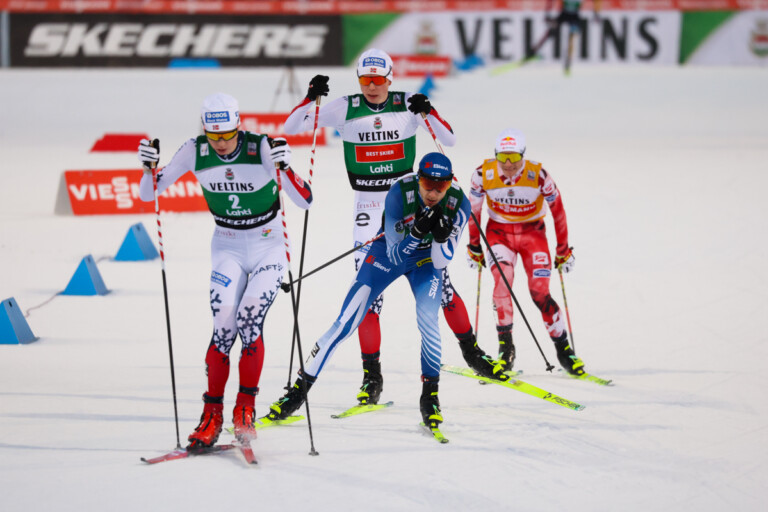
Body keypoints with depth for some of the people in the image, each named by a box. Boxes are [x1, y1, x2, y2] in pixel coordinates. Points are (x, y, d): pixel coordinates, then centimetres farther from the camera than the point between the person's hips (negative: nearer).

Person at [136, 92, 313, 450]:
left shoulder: (262, 148, -19)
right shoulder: (195, 152, -10)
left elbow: (305, 201, -21)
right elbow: (149, 194, -2)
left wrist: (284, 167, -37)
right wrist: (150, 167, -22)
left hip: (268, 246, -2)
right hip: (227, 248, 2)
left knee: (250, 320, -22)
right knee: (224, 326, -17)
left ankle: (245, 408, -9)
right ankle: (212, 413, -8)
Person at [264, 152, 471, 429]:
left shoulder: (458, 203, -26)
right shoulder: (399, 193, -32)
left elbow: (441, 262, -22)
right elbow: (394, 255, -28)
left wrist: (442, 235, -41)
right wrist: (417, 232, -44)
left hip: (426, 258, 1)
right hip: (391, 250, -1)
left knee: (427, 319, -24)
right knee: (346, 322, -8)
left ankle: (430, 395, -5)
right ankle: (299, 388, 1)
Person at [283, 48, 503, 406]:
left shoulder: (408, 105, -4)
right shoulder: (345, 109, -3)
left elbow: (449, 140, -8)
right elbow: (291, 127, -5)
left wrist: (428, 113, -24)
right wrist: (311, 98, -22)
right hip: (368, 208, 0)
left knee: (437, 275, 0)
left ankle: (472, 352, 16)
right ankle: (372, 375, 0)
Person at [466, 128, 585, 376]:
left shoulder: (538, 176, -21)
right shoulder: (484, 175, -17)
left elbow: (557, 209, -6)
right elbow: (473, 208, 1)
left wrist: (563, 250, 1)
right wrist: (474, 245, 8)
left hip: (532, 232, -1)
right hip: (499, 232, 1)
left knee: (540, 293, -12)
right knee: (502, 279, -25)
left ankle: (564, 349, 4)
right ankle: (505, 346, -18)